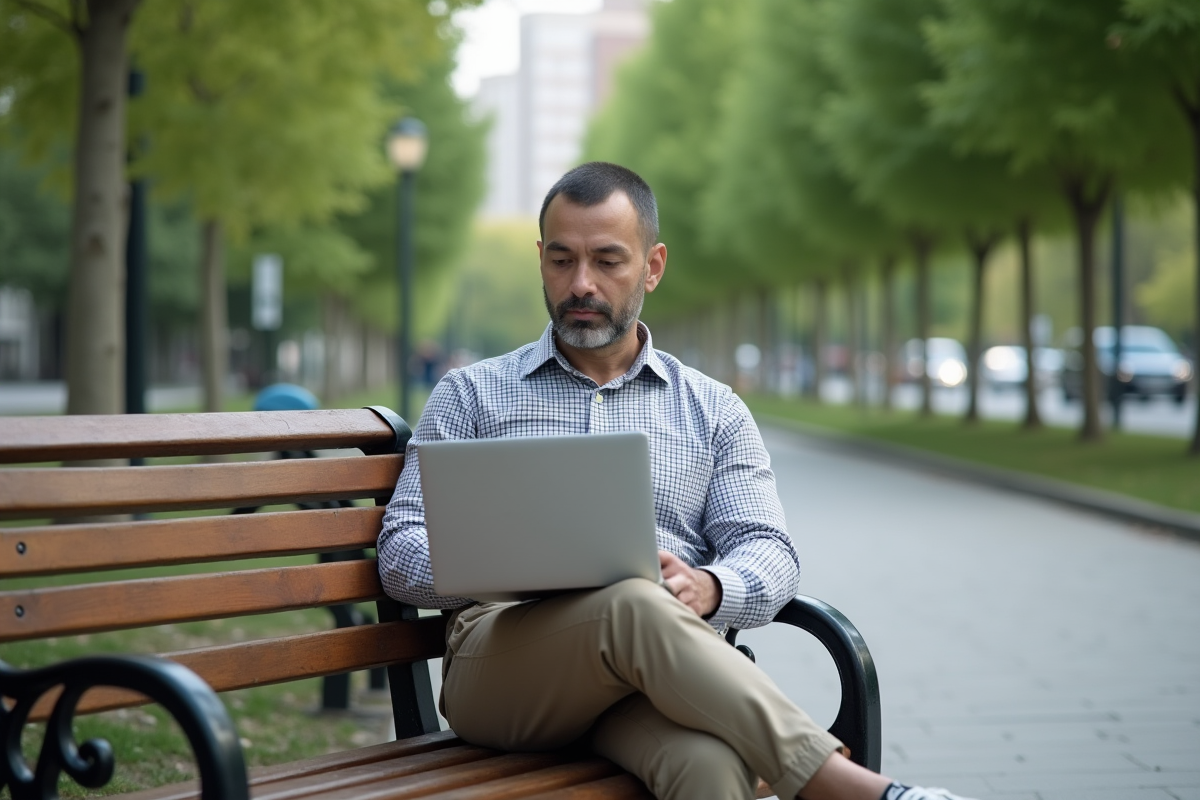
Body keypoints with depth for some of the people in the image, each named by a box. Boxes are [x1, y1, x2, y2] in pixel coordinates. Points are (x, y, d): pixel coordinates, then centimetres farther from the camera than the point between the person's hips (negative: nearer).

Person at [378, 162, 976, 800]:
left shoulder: (714, 411, 22)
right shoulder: (471, 395, 20)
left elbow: (770, 556, 11)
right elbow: (401, 554, 10)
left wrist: (707, 588, -15)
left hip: (663, 663, 1)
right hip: (500, 660, -1)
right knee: (635, 605, -38)